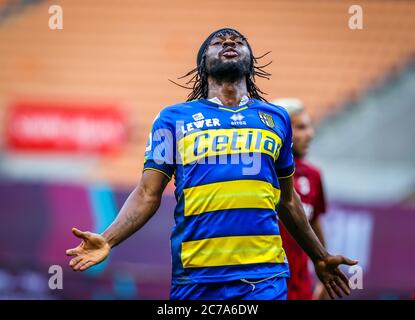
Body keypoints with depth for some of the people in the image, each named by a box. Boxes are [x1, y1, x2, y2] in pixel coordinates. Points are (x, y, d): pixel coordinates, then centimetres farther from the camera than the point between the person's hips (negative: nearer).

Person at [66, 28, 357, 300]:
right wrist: (108, 240, -12)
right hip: (197, 276, -1)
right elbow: (148, 194, 3)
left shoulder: (277, 118, 14)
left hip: (265, 274, 1)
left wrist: (320, 257, 29)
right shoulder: (174, 118, 7)